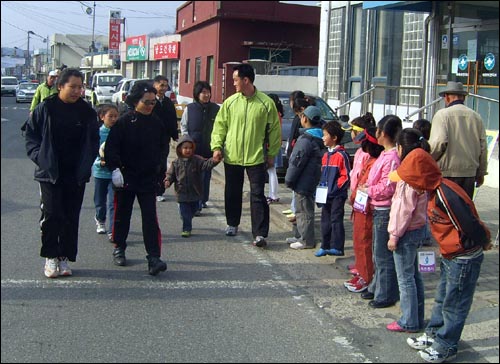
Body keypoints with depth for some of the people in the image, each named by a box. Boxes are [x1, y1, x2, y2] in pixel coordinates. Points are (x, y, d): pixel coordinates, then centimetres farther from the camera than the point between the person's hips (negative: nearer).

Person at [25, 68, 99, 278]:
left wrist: (86, 164, 1)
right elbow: (31, 134, 3)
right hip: (49, 173, -2)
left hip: (76, 175, 3)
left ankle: (64, 257, 19)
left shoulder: (86, 112, 4)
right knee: (51, 215, -5)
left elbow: (93, 141, 12)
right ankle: (51, 257, 10)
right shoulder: (45, 108, -4)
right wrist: (39, 156, -9)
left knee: (71, 217, 7)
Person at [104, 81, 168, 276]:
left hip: (148, 179, 2)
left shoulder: (157, 124, 4)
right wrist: (115, 169, -19)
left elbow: (163, 148, 17)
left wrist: (159, 166, 6)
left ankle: (154, 258, -8)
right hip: (126, 177, -2)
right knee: (122, 214, 12)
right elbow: (111, 148, -10)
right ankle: (119, 249, 31)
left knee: (150, 218, -5)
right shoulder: (124, 122, -7)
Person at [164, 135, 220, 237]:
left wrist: (214, 161, -34)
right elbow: (170, 174, 4)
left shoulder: (197, 160, -4)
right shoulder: (176, 163, -2)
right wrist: (168, 181, -15)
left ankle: (187, 225, 42)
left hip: (195, 193, 2)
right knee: (185, 212, -2)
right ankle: (186, 229, 7)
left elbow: (206, 164, -16)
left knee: (194, 209, 17)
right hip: (182, 193, -2)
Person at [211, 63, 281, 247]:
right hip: (232, 156, 3)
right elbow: (220, 125, 8)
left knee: (257, 196, -6)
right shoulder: (230, 102, 2)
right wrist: (217, 146, -4)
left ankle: (260, 234, -4)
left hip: (256, 157, -3)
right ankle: (232, 224, 35)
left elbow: (274, 130, 1)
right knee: (232, 193, 16)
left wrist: (271, 153, 1)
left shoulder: (266, 103, -6)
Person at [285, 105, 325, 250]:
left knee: (304, 211, -2)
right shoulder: (319, 138, 10)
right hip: (313, 182, 10)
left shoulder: (306, 139, -21)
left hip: (303, 182, -10)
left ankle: (307, 241, 4)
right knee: (305, 210, 19)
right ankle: (304, 236, 29)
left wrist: (289, 180, -8)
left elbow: (296, 162, -19)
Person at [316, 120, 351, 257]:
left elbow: (346, 176, -14)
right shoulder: (326, 155, 14)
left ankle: (337, 247, 0)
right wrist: (321, 187, 9)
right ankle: (325, 246, 19)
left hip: (337, 195, -8)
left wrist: (335, 188, -18)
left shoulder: (341, 155, -12)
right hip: (326, 194, 8)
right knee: (325, 220, 12)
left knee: (336, 220, -5)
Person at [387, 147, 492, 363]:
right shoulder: (435, 190, 2)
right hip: (450, 256, 10)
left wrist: (483, 243, -11)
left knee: (454, 304, 6)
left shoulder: (445, 195, -30)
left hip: (464, 258, -10)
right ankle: (433, 335, 37)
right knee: (442, 299, 22)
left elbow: (469, 225, -27)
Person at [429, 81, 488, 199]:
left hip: (447, 173, -5)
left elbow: (438, 142, -18)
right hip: (470, 173, 5)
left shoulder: (442, 114, -6)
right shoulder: (476, 117, 9)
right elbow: (483, 147, 10)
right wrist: (481, 173, 19)